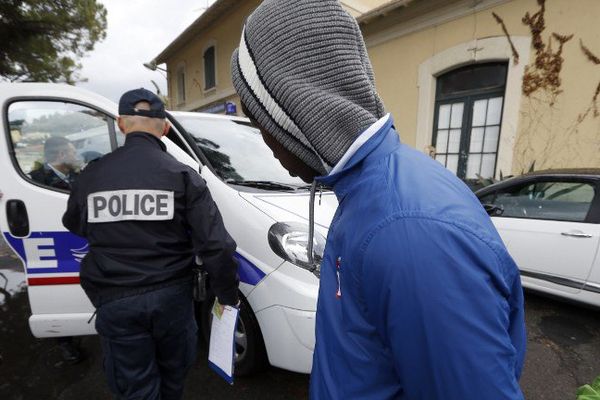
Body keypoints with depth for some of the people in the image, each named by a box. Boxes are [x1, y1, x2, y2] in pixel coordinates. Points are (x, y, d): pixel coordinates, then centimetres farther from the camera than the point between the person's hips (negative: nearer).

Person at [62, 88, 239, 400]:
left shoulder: (91, 174, -5)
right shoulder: (181, 175, -13)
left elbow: (74, 227, 15)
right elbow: (216, 244, -17)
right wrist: (227, 294, -3)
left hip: (115, 301, 1)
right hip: (171, 295, 0)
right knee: (173, 372, 27)